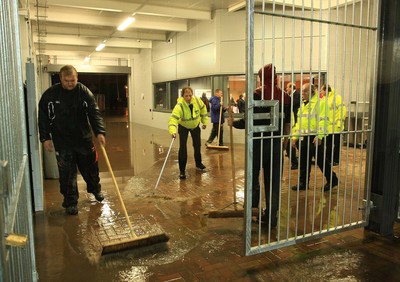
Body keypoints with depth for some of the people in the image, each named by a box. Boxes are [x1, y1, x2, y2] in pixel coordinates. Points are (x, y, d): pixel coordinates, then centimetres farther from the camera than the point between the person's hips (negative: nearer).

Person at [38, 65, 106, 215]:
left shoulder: (84, 92, -7)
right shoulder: (50, 94, -7)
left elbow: (94, 113, -14)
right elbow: (43, 117, -1)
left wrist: (100, 132, -27)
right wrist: (45, 138, -6)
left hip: (84, 138, 1)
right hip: (62, 141, -1)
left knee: (91, 167, 14)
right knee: (67, 173, 2)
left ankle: (95, 189, 41)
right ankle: (71, 202, 16)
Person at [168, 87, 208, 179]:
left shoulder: (197, 101, -25)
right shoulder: (179, 106, -37)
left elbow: (203, 109, -3)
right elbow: (173, 119, -48)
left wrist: (204, 122, 2)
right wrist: (173, 131, -65)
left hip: (195, 125, 4)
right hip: (183, 126, -4)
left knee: (197, 145, 13)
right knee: (182, 147, -14)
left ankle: (198, 163, 37)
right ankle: (182, 170, -4)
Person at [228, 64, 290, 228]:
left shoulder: (257, 94, -13)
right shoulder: (284, 96, 1)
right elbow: (287, 120, 8)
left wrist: (233, 123, 0)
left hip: (259, 141, -4)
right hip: (277, 141, 4)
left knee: (253, 175, 15)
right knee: (273, 180, 11)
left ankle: (253, 207, 15)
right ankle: (272, 216, 18)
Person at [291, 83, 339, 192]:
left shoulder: (319, 102, -8)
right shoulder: (303, 104, 17)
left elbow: (322, 121, -15)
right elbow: (299, 121, 20)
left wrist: (319, 136, -23)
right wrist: (295, 136, 14)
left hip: (315, 136, -7)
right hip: (304, 136, 7)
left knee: (320, 159, 1)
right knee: (304, 161, 10)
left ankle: (332, 180, 18)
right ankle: (303, 183, 19)